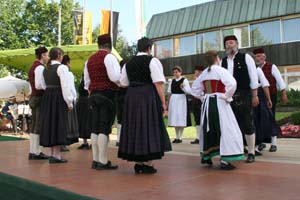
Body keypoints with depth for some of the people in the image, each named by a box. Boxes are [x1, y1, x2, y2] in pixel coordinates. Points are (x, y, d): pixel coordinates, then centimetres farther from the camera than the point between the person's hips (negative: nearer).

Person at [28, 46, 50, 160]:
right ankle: (35, 152, -6)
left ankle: (34, 151, 16)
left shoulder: (33, 67, 20)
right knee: (39, 126, -8)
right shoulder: (40, 67, -12)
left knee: (35, 126, 11)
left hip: (34, 98, 10)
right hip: (39, 98, -10)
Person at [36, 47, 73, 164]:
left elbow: (38, 85, 16)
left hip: (47, 97, 8)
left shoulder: (45, 69, 14)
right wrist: (69, 102, -12)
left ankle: (53, 154, 17)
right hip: (58, 97, -8)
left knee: (50, 123, 11)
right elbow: (65, 86, -16)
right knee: (58, 124, -5)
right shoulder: (61, 67, -10)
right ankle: (56, 155, -4)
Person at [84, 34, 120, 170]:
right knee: (104, 128, -7)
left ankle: (95, 160, 11)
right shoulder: (109, 57, -7)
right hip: (107, 94, -7)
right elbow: (115, 77, -17)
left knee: (95, 128, 8)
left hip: (93, 95, 7)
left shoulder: (90, 59, 16)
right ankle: (103, 162, -5)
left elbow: (87, 81, 19)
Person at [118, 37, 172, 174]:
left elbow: (123, 83, 13)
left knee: (135, 127, 10)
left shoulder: (128, 63, 12)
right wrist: (163, 103, -10)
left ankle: (138, 163, 14)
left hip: (131, 97, 5)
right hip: (149, 96, -5)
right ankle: (148, 164, 2)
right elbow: (158, 83, -12)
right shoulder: (152, 61, -4)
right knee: (149, 127, 1)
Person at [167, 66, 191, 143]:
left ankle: (180, 137, 4)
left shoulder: (184, 80, -1)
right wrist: (168, 102, 12)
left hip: (181, 100, -5)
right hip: (173, 100, 5)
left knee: (181, 119, -3)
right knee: (174, 119, 6)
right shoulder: (172, 81, 13)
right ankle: (177, 137, 15)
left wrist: (183, 87, -22)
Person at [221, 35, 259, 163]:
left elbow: (253, 78, -2)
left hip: (244, 96, -3)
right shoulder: (223, 61, 10)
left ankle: (251, 153, 12)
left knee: (247, 124, 1)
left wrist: (254, 96, -6)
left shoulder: (246, 58, 0)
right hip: (228, 97, 4)